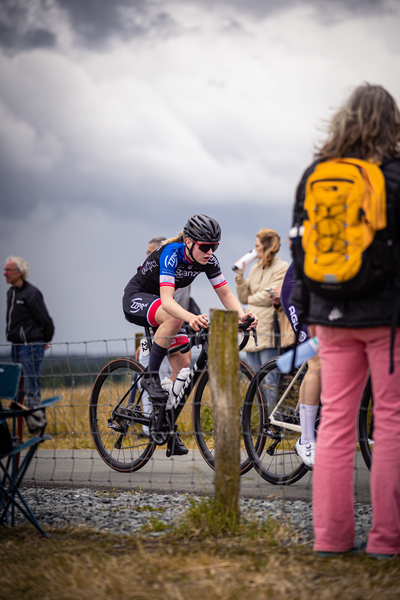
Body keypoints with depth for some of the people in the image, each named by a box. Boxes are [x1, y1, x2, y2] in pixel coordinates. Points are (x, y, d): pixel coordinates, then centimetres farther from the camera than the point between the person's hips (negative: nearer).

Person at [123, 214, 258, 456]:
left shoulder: (208, 260, -14)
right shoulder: (171, 254, -33)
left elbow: (226, 293, -13)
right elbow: (167, 299, -43)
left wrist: (242, 314, -34)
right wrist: (191, 318, -62)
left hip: (164, 306, 7)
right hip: (137, 298, -6)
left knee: (183, 364, -6)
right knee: (173, 317, -38)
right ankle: (150, 376, -25)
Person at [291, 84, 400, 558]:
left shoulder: (315, 174, 7)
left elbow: (301, 247, 11)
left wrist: (306, 310, 18)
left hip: (333, 315, 4)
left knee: (335, 418, 8)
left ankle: (331, 535, 8)